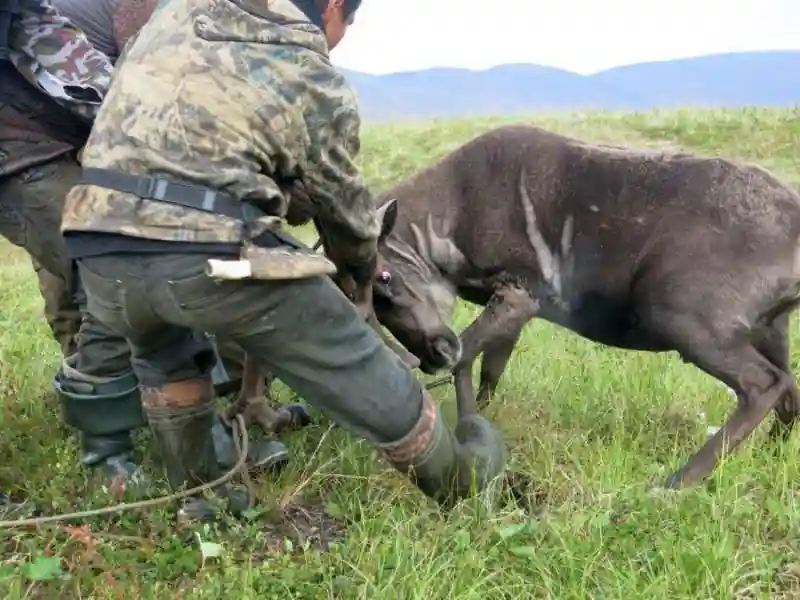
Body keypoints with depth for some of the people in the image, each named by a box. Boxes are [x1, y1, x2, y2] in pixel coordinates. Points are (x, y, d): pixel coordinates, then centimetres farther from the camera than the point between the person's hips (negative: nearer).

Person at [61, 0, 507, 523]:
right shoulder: (321, 86, 9)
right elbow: (344, 205, 20)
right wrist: (366, 268, 43)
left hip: (100, 251, 5)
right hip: (209, 253, -4)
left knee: (159, 351, 37)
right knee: (349, 356, 15)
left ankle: (199, 498, 39)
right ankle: (458, 477, 33)